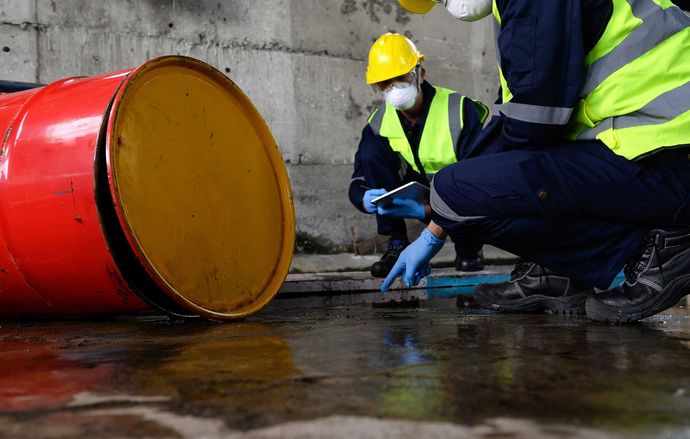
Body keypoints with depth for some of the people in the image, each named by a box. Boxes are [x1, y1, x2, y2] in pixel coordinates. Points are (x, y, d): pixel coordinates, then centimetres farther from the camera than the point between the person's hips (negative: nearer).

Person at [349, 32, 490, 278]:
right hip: (421, 195, 4)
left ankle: (468, 250, -4)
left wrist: (424, 210, -42)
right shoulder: (380, 122, -8)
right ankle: (397, 245, -11)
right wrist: (365, 199, -35)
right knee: (371, 150, -17)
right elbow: (357, 183, -8)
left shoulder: (460, 110, -23)